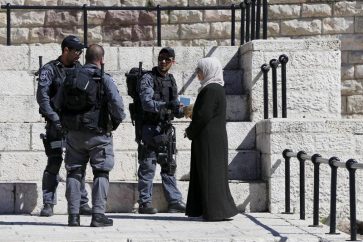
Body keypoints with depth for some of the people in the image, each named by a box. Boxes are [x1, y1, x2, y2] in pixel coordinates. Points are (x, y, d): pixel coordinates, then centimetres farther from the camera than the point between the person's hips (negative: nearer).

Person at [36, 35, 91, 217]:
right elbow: (42, 96, -13)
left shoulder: (79, 69, 10)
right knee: (54, 163, -5)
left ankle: (82, 203, 12)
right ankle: (48, 204, 1)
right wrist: (54, 118, -22)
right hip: (57, 123, -4)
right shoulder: (49, 69, -4)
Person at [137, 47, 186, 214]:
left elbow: (175, 105, 17)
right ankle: (145, 203, 1)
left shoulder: (171, 81, 14)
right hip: (150, 128, -7)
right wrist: (166, 105, -32)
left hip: (165, 129, 7)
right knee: (148, 166, -4)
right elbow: (147, 103, -20)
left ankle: (174, 202, 13)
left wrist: (178, 110, -6)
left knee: (169, 166, 9)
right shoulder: (148, 79, -7)